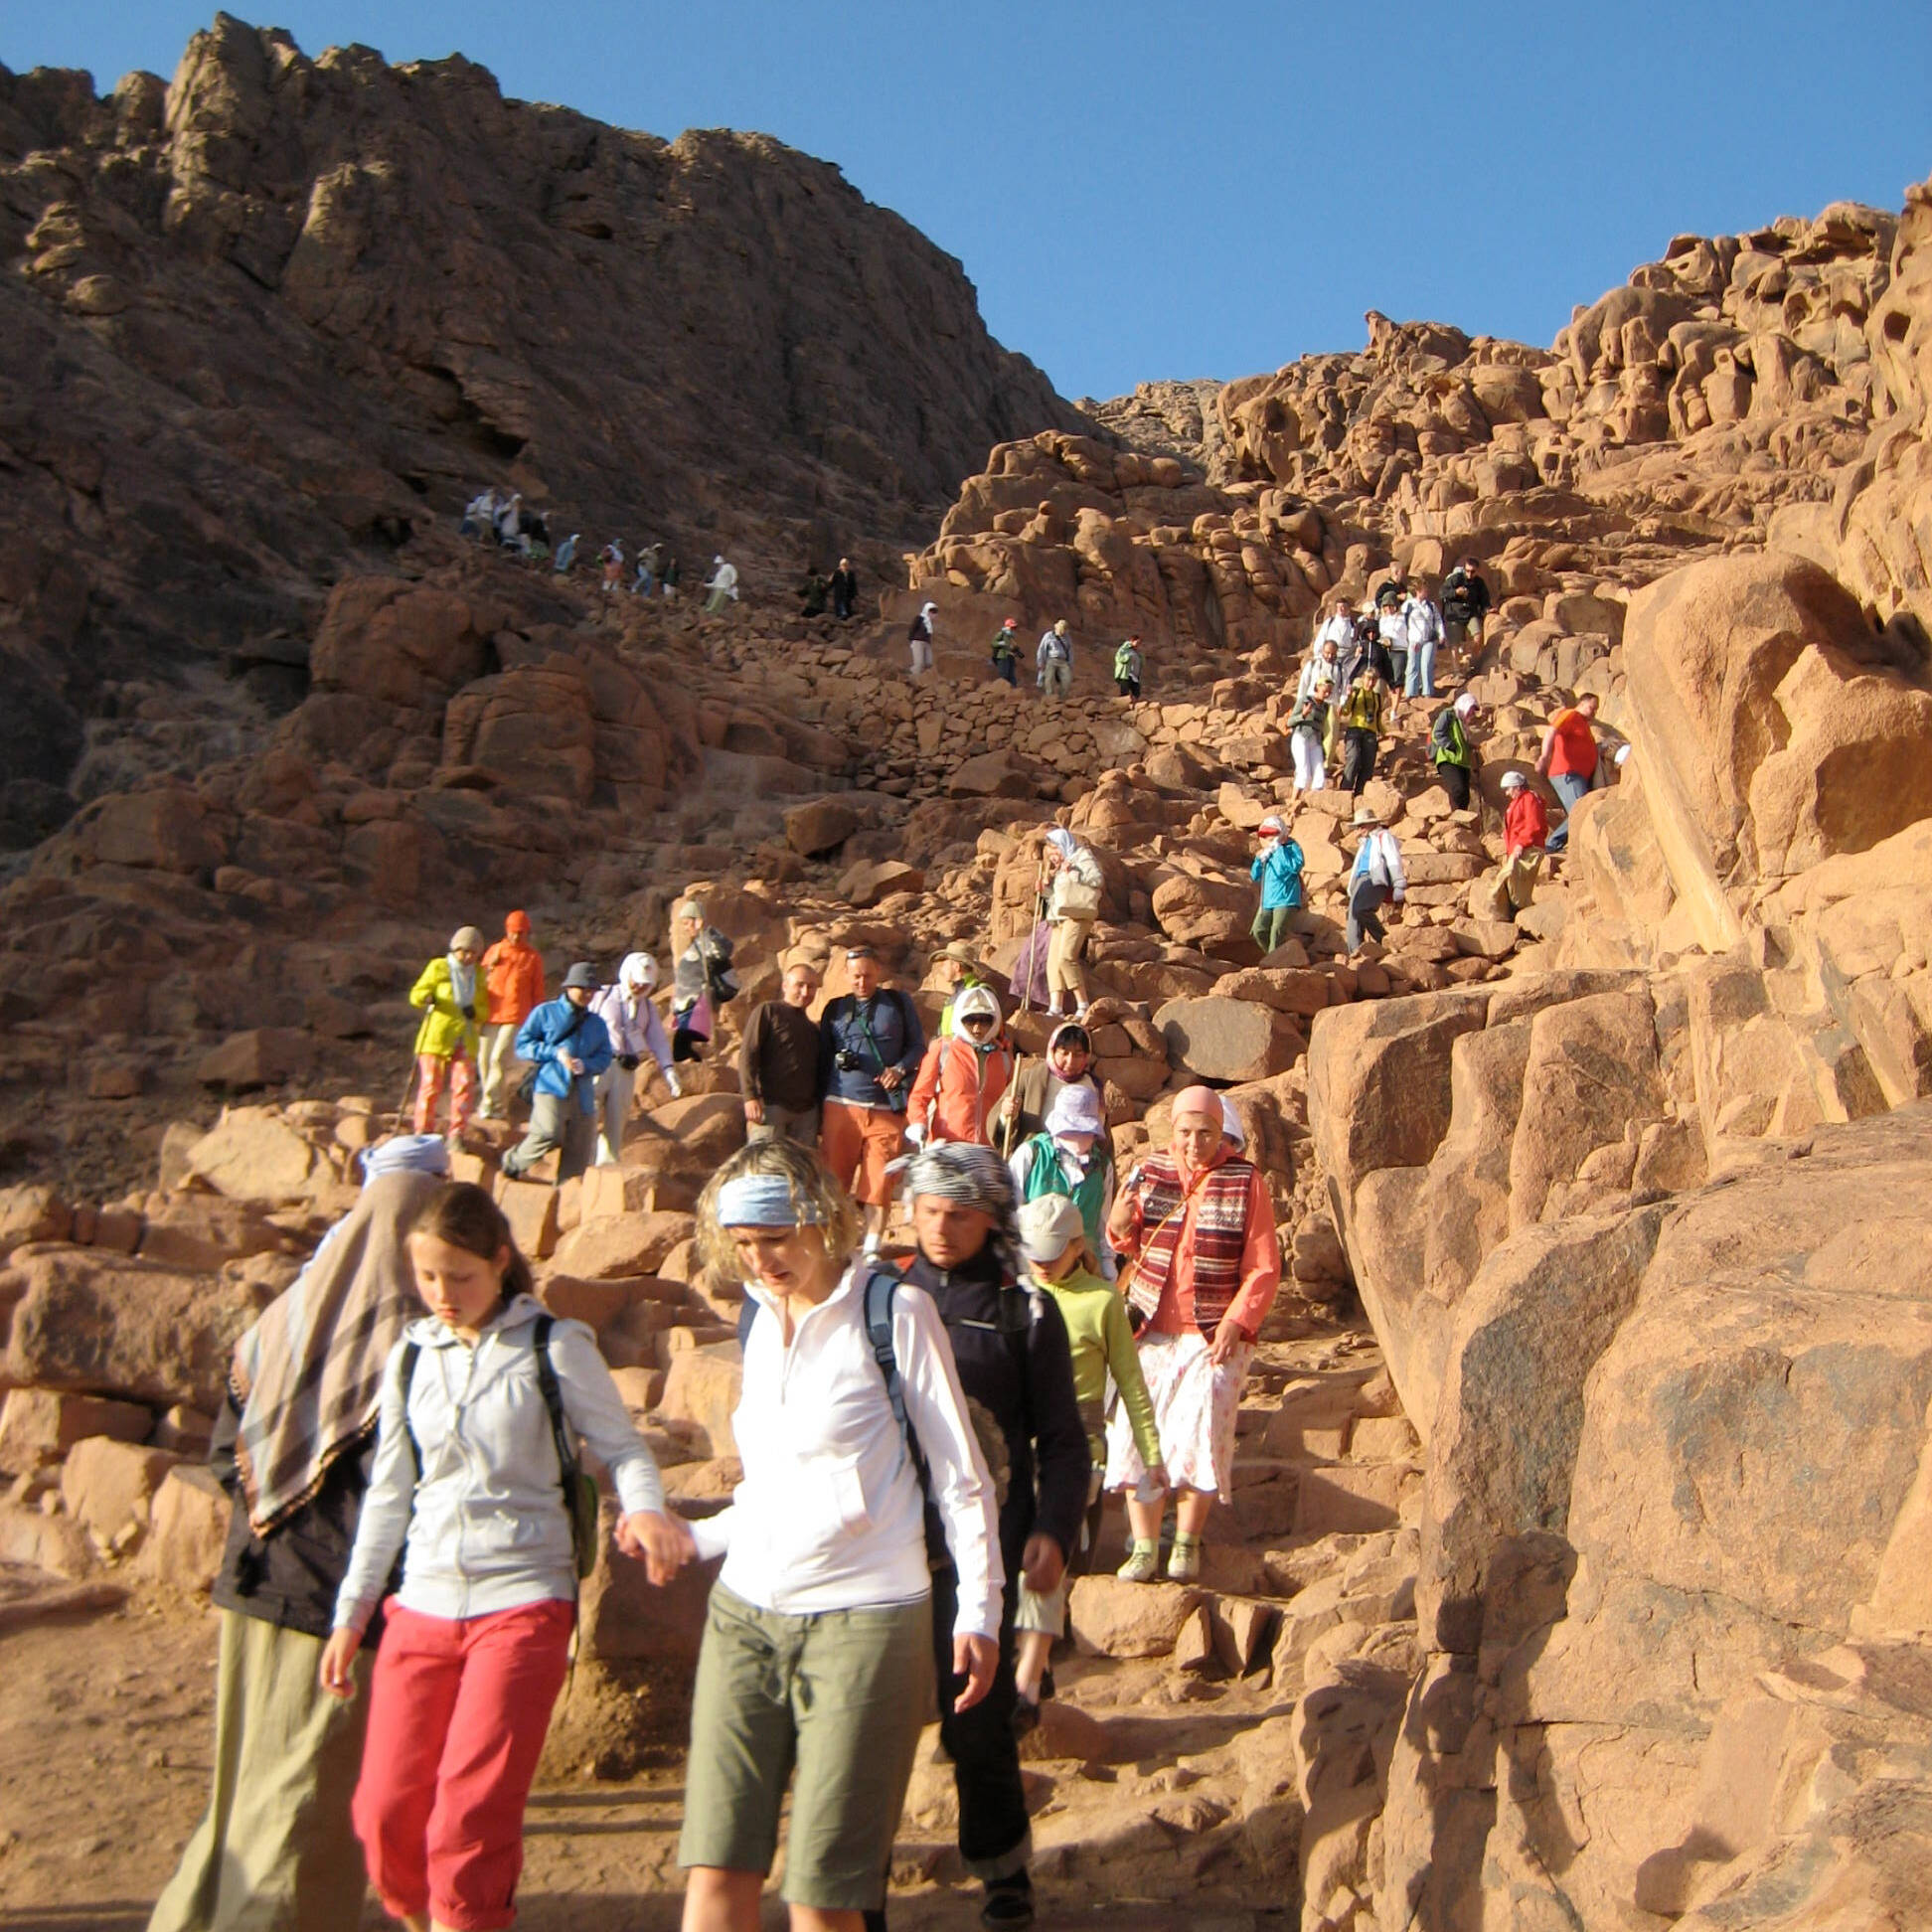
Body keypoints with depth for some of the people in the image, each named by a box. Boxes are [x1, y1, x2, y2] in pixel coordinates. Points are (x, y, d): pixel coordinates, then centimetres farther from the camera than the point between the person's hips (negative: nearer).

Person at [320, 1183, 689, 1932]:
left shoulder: (554, 1346, -4)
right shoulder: (410, 1356, 10)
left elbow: (621, 1447, -2)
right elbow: (389, 1494, 16)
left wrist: (644, 1506, -24)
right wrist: (351, 1613, 16)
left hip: (523, 1601, -4)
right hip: (422, 1606, 5)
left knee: (469, 1816, -11)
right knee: (386, 1814, 3)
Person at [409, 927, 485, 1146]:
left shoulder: (478, 974, 13)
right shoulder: (438, 967, 0)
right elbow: (415, 995, 1)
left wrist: (475, 1011, -6)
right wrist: (426, 997, -22)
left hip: (465, 1039, 3)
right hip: (437, 1035, -3)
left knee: (464, 1085, -7)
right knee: (431, 1085, -3)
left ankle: (456, 1136, 3)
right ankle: (422, 1133, 10)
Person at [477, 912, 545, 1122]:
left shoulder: (533, 957, 4)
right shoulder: (494, 951, 9)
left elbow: (537, 993, 8)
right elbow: (480, 982, 15)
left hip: (515, 1018, -3)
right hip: (490, 1016, 3)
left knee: (499, 1058, -16)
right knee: (484, 1060, 3)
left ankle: (491, 1104, -10)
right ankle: (497, 1108, 14)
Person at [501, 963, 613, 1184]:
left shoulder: (597, 1024, 17)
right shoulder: (545, 1012, 6)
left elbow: (604, 1056, 12)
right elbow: (522, 1044, 3)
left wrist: (585, 1065, -9)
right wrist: (555, 1052, -9)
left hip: (583, 1093, 5)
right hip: (551, 1085, -4)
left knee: (579, 1148, 1)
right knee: (549, 1132, -23)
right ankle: (514, 1162, 2)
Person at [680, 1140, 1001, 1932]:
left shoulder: (895, 1311, -6)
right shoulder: (757, 1317, 10)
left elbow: (960, 1474, -4)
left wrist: (978, 1611, -6)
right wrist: (689, 1537, 18)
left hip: (863, 1619, -5)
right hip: (745, 1613, 5)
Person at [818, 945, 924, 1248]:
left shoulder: (898, 1003, 11)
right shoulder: (835, 1009, 15)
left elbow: (918, 1046, 12)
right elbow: (822, 1060, 17)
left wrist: (900, 1069, -8)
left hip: (887, 1109, -1)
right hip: (841, 1106, 1)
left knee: (879, 1186, -1)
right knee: (833, 1180, -2)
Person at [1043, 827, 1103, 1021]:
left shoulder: (1082, 856, 3)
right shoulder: (1063, 865, 30)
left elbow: (1098, 879, -11)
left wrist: (1074, 873, -16)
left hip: (1077, 915, -9)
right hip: (1060, 918, 9)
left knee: (1066, 958, -22)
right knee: (1053, 961, -4)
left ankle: (1083, 1005, -18)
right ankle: (1055, 1008, -10)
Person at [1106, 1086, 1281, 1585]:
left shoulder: (1246, 1182, -3)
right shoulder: (1150, 1172, 6)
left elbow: (1264, 1268, -4)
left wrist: (1236, 1324, -16)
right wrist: (1120, 1228, -6)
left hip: (1214, 1337, -3)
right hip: (1152, 1331, 3)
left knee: (1199, 1431, -15)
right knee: (1134, 1430, -5)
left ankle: (1187, 1542, 4)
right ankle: (1144, 1545, 6)